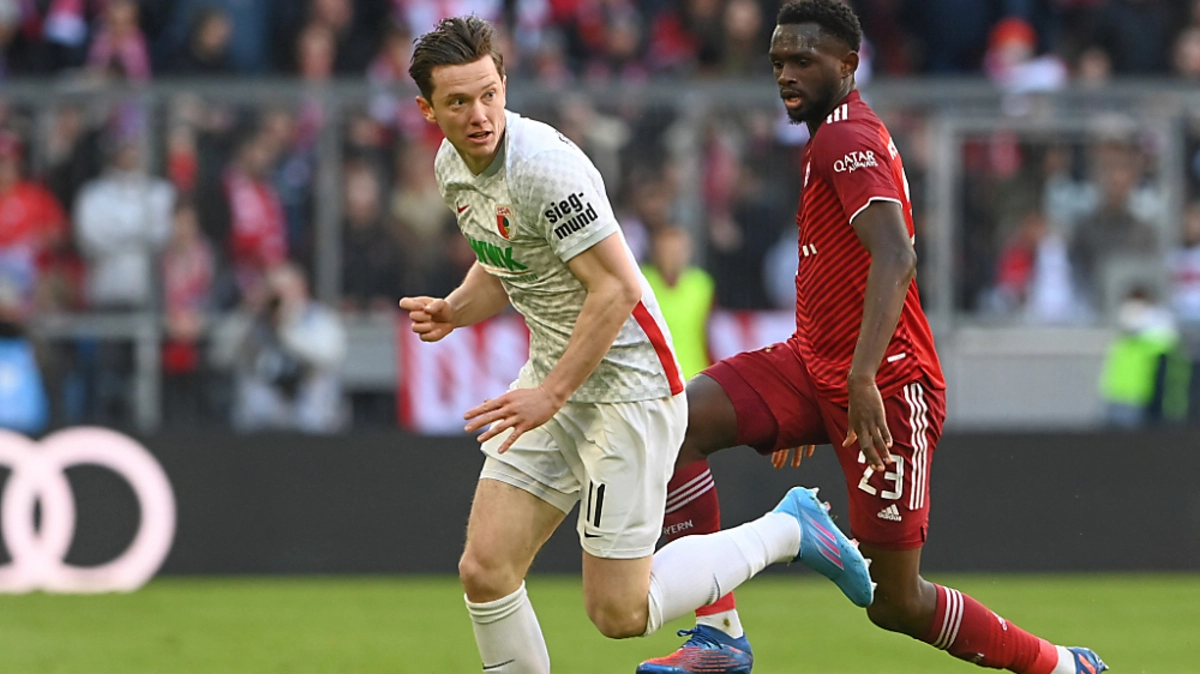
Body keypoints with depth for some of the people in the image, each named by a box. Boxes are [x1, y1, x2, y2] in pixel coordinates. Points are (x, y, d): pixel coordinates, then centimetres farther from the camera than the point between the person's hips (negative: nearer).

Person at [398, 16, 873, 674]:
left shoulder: (545, 164, -24)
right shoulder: (452, 166, 4)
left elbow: (616, 288, -24)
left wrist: (551, 395, -23)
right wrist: (453, 310, 1)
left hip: (627, 385, -8)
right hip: (553, 379, 8)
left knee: (619, 613, -6)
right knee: (485, 570, -3)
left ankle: (787, 530, 12)